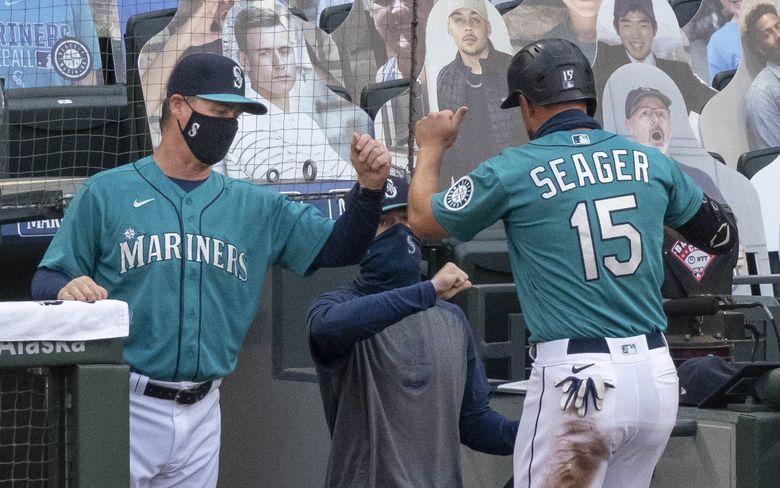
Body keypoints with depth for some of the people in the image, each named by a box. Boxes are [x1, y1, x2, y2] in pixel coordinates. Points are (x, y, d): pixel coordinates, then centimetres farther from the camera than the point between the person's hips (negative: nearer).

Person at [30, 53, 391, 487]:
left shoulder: (256, 207, 12)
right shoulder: (107, 192, 1)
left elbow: (339, 248, 11)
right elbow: (46, 281, 2)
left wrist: (369, 187, -6)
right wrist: (67, 291, -22)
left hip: (201, 414, 4)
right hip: (124, 406, -4)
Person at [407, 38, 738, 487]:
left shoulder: (514, 170, -3)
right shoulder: (651, 161, 7)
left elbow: (423, 221, 12)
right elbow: (723, 235, 21)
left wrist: (432, 148, 29)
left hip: (576, 380, -5)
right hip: (658, 374, 5)